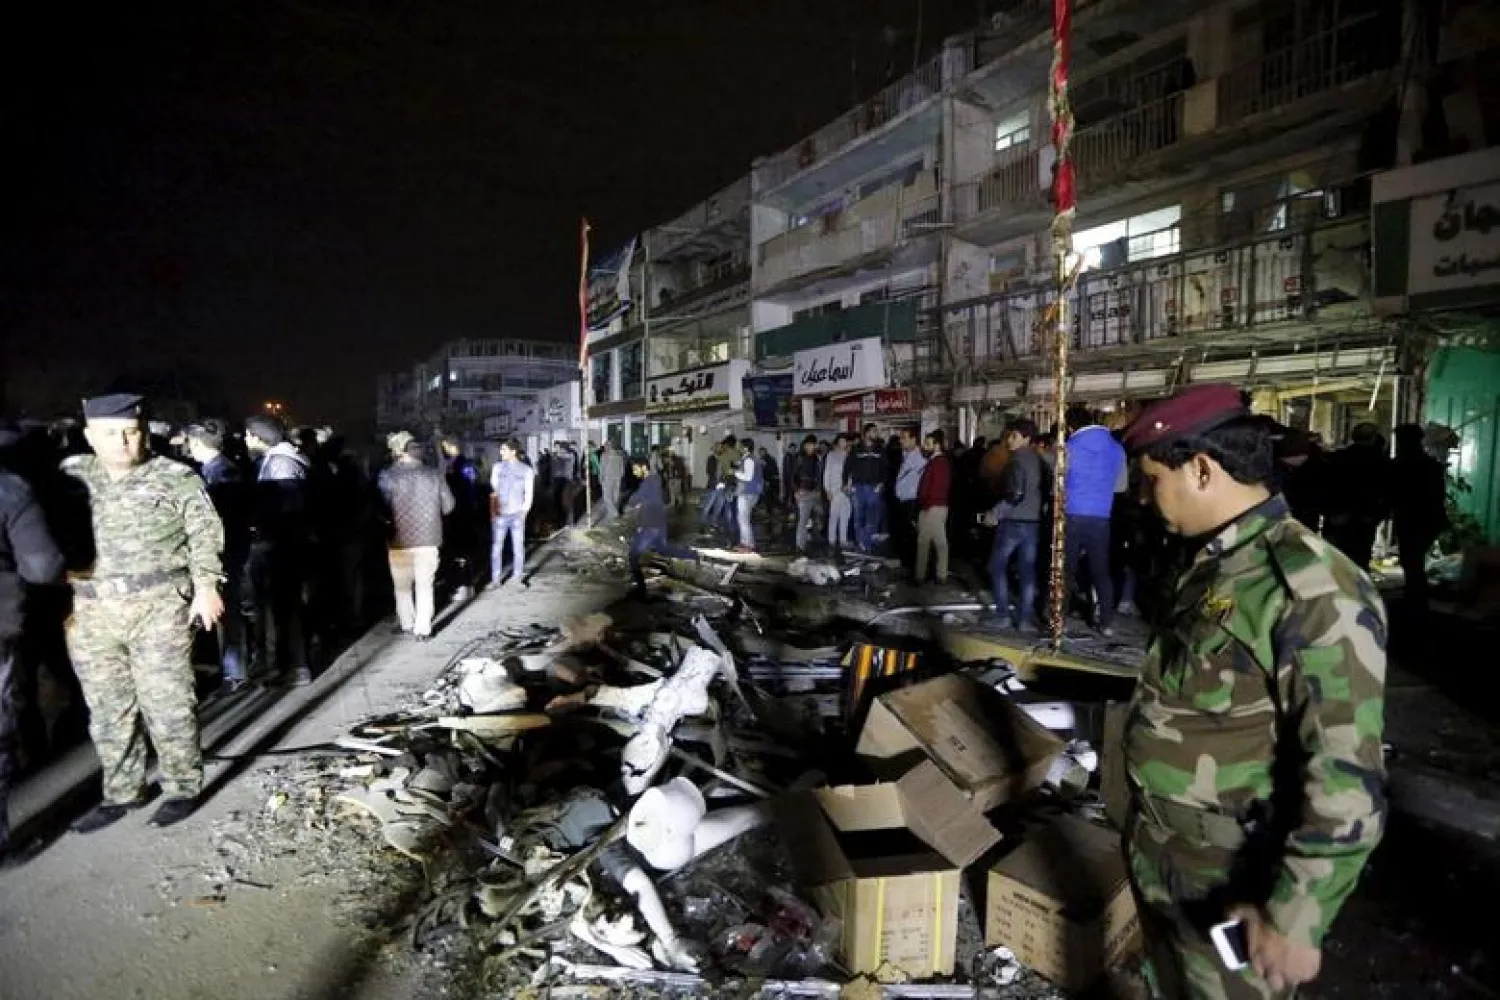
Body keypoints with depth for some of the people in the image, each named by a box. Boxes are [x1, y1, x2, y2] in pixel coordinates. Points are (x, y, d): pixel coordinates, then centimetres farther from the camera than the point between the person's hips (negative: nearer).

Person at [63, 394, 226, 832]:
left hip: (158, 608, -4)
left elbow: (205, 533, -1)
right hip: (91, 614, 4)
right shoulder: (70, 476, 9)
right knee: (107, 709, 12)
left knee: (167, 703, 0)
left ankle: (183, 788, 13)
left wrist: (205, 586, -9)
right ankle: (121, 792, 25)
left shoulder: (175, 478, 0)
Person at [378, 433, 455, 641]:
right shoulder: (434, 474, -5)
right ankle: (422, 629, 10)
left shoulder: (387, 475, -11)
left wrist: (393, 518, 8)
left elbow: (382, 506, -12)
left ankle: (407, 625, 26)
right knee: (424, 586, 11)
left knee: (402, 586, 18)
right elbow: (448, 506, 0)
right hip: (428, 539, 1)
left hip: (400, 540, -1)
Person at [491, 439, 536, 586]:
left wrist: (523, 511, -5)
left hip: (517, 514, -1)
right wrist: (495, 508, -2)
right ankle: (495, 578, 7)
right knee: (497, 546, 0)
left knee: (518, 546, 4)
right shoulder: (498, 467, 4)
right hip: (500, 514, 1)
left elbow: (529, 494, 4)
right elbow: (493, 489, 7)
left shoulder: (527, 470, 1)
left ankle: (517, 576, 15)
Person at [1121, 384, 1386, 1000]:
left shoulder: (1311, 589, -25)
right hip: (1157, 859, 8)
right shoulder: (1210, 565, 3)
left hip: (1227, 887, -8)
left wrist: (1295, 916, -22)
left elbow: (1348, 782, -25)